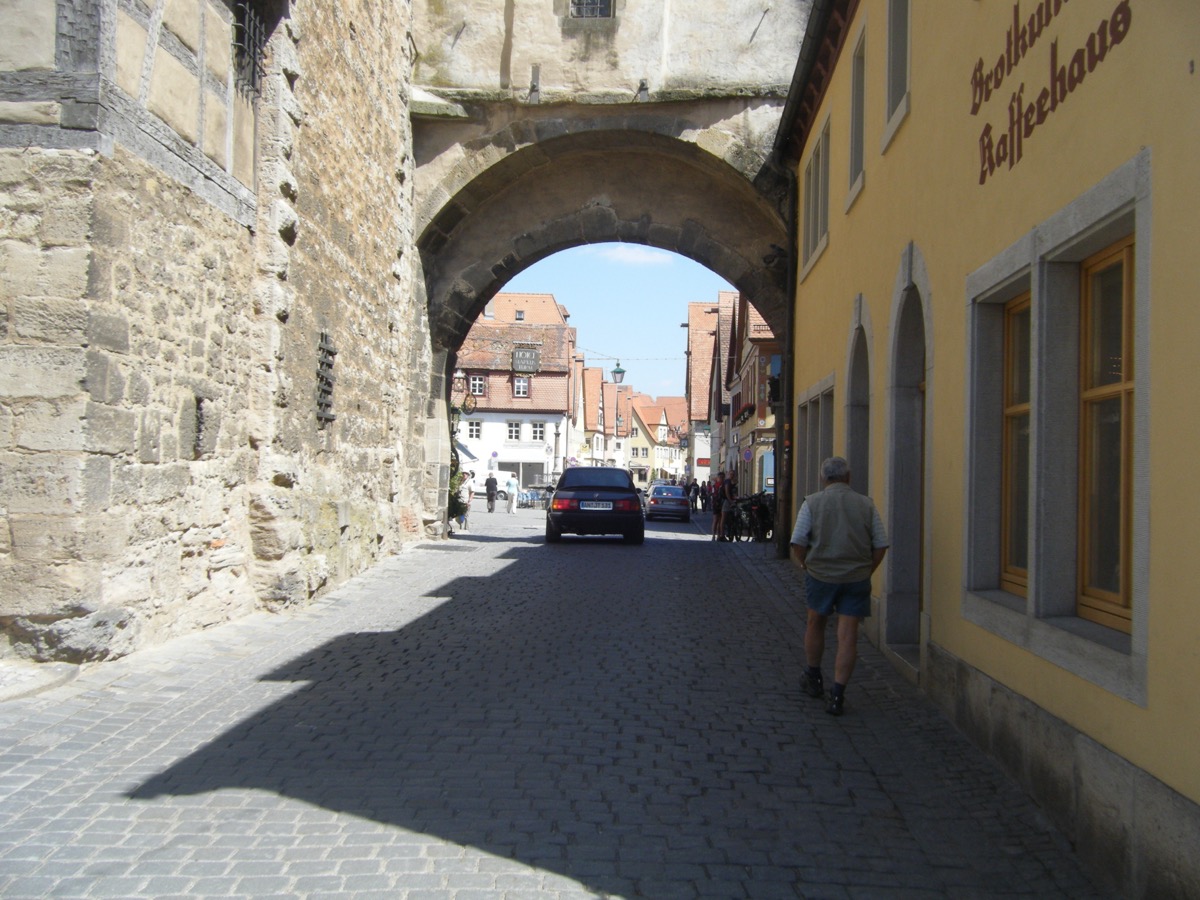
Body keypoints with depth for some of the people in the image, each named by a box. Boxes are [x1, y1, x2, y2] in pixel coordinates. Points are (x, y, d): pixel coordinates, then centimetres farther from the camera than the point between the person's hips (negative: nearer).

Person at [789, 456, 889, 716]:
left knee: (816, 624, 21)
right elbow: (881, 544, 2)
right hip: (857, 578, 0)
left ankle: (814, 679, 37)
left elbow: (798, 542, -8)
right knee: (848, 636, 2)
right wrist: (867, 572, 13)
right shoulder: (866, 505, 1)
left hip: (820, 575, 0)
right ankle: (836, 695, -1)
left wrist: (807, 565, 9)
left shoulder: (812, 503, -4)